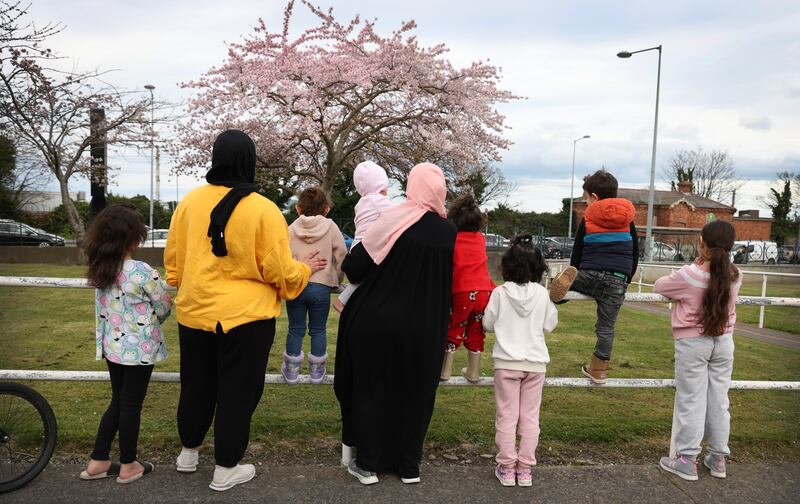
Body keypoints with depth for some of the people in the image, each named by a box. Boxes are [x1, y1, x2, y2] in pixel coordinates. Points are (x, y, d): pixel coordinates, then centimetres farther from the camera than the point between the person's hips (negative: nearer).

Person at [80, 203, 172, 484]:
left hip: (112, 346, 6)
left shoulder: (99, 271, -1)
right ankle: (128, 466, 22)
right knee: (131, 405, 7)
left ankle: (98, 462, 27)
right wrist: (151, 319, 12)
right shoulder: (142, 272, -20)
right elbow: (164, 308, -8)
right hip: (140, 349, -6)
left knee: (118, 402, 20)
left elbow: (102, 310, 10)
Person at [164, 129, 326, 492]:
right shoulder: (263, 210, -14)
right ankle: (226, 470, 23)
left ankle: (188, 453, 41)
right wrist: (305, 270, 9)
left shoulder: (190, 201, -2)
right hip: (245, 316, -4)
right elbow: (279, 272, -11)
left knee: (196, 386, 22)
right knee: (237, 391, 10)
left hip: (195, 312, 5)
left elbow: (173, 258, 8)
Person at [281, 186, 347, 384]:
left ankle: (291, 370, 22)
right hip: (321, 286, -1)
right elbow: (341, 257, 1)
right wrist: (336, 280, 16)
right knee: (318, 329, 12)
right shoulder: (331, 227, -1)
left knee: (296, 329, 13)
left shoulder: (291, 230, 2)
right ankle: (316, 371, 21)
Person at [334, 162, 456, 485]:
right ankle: (409, 465, 25)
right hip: (424, 328, 3)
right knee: (414, 394, 17)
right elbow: (451, 283, 8)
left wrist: (356, 252, 8)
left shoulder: (391, 222, -14)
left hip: (377, 321, -2)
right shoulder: (449, 232, -4)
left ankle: (367, 464, 20)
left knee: (370, 390, 13)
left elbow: (354, 269, -11)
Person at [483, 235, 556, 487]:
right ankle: (525, 468, 17)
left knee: (507, 416, 7)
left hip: (507, 362, -2)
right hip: (536, 362, 2)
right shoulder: (542, 294, -5)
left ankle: (507, 467, 14)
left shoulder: (500, 292, -10)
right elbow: (549, 325, 4)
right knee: (530, 416, 10)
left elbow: (488, 324, -1)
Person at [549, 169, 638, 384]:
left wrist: (573, 275, 25)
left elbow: (577, 254, 12)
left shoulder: (587, 220, 7)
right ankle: (598, 370, 16)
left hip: (590, 274, -2)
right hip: (618, 279, 2)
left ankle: (567, 279, -15)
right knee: (606, 327, 10)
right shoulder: (627, 221, 14)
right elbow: (635, 255, 18)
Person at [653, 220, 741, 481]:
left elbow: (659, 286, -3)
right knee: (719, 400, 13)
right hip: (723, 341, 5)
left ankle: (686, 459, 10)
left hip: (692, 342, -4)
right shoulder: (735, 275, -3)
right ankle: (718, 458, 25)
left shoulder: (690, 275, -18)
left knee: (691, 401, 3)